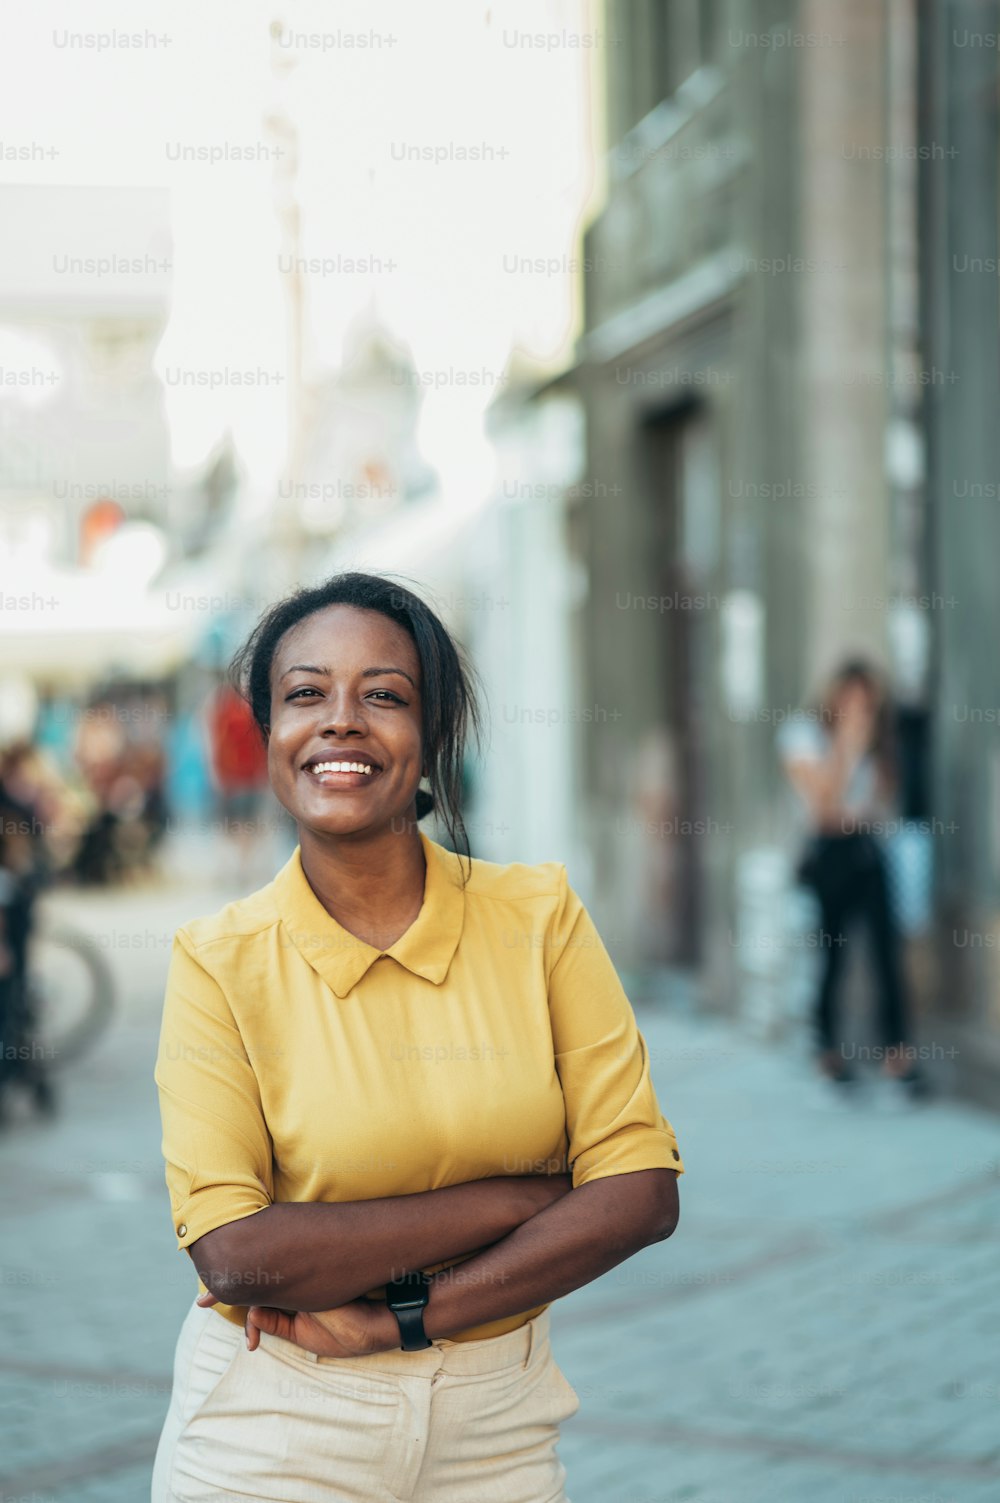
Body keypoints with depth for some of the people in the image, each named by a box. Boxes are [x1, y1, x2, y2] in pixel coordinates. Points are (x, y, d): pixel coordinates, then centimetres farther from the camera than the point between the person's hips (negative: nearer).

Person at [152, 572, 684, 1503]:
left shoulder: (538, 914, -4)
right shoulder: (217, 961, -8)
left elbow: (642, 1192, -8)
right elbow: (231, 1253, -18)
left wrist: (404, 1316, -16)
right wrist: (526, 1197, -17)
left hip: (495, 1426, 2)